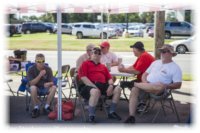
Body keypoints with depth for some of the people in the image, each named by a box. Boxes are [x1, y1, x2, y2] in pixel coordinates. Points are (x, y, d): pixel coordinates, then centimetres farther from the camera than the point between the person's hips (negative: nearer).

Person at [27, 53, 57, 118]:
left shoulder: (48, 69, -7)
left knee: (54, 87, -28)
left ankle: (47, 107, -14)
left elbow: (52, 82, -10)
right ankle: (36, 108, -20)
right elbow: (31, 83, -19)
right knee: (33, 88, -36)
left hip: (45, 88, 2)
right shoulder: (31, 69, -12)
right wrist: (40, 75, -31)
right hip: (36, 87, -2)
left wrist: (48, 84, -35)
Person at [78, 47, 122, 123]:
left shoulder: (103, 67, 29)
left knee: (117, 89, -10)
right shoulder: (85, 64, 10)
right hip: (89, 86, -6)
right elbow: (83, 77, -5)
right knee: (95, 91, -40)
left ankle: (112, 112, 1)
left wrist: (111, 85, -4)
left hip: (103, 85, 6)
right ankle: (91, 117, -27)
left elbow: (109, 78, 22)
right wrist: (95, 87, -16)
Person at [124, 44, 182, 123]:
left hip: (158, 89, -5)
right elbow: (145, 74, 19)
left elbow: (178, 85, -3)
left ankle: (133, 83, -22)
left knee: (160, 87, -41)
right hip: (146, 85, 5)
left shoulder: (175, 67, 4)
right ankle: (131, 116, -25)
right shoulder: (156, 62, 20)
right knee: (134, 90, -26)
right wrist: (144, 82, -4)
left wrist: (166, 86, -20)